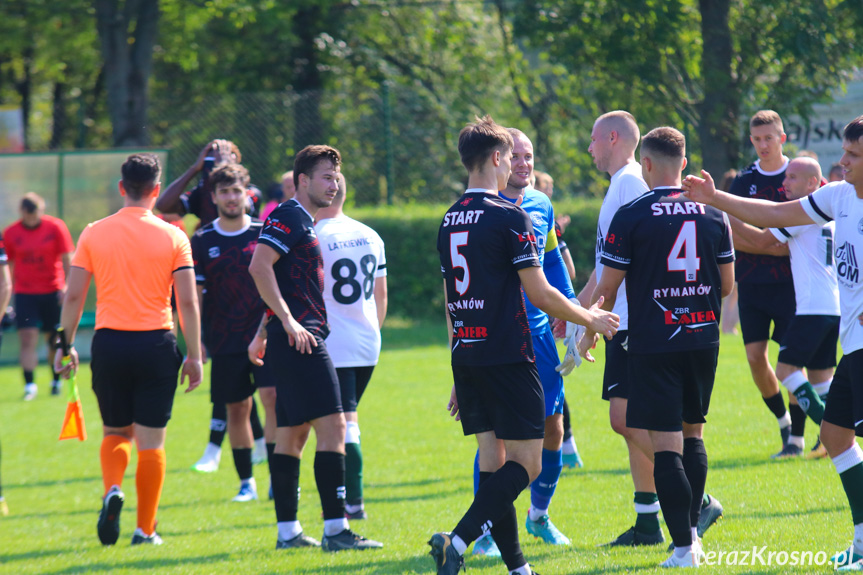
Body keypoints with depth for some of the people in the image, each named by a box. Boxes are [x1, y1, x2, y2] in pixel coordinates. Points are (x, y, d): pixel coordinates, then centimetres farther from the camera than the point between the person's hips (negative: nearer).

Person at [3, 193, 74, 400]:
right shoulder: (11, 233, 1)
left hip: (52, 291, 0)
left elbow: (67, 259, -1)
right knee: (27, 338, -10)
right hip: (25, 293, 0)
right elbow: (9, 265, 9)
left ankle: (56, 381, 23)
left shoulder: (56, 227, -4)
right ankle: (29, 385, -11)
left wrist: (66, 287, -9)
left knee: (55, 339, 6)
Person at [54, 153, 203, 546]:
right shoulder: (173, 237, -2)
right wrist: (194, 356, 2)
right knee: (151, 442, 6)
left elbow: (73, 296, 0)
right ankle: (145, 529, 6)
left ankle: (112, 489, -11)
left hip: (109, 343, 1)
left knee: (115, 432, 17)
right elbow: (187, 302, -4)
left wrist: (65, 345, 9)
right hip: (156, 344, -1)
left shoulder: (93, 234, 1)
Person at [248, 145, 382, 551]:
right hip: (299, 340, -11)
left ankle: (287, 530, 13)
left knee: (291, 434, 10)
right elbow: (259, 266, -21)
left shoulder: (305, 223, 21)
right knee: (332, 426, -13)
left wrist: (265, 334, 25)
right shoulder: (288, 217, -10)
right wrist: (288, 321, -22)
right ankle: (335, 529, -15)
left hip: (299, 339, 11)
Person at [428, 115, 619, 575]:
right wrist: (590, 318, 4)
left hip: (466, 359, 8)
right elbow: (540, 295, -13)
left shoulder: (449, 221, 12)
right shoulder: (508, 217, -11)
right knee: (525, 462, -5)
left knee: (493, 460, 9)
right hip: (507, 358, -8)